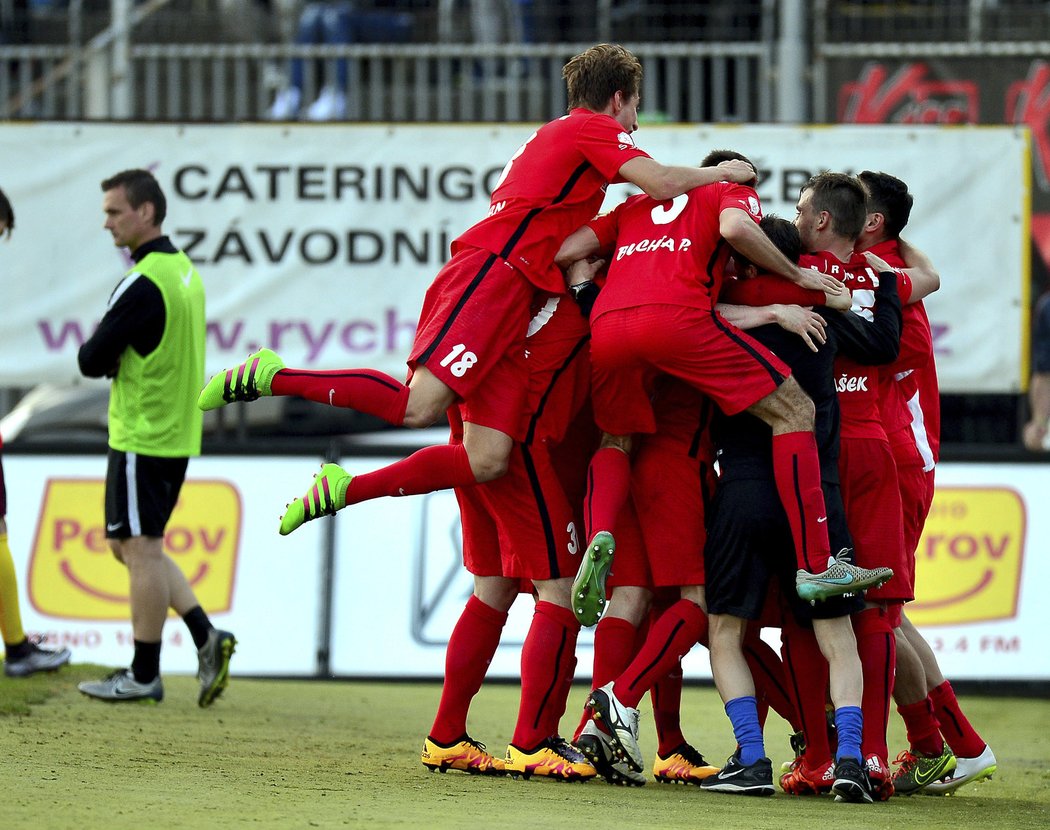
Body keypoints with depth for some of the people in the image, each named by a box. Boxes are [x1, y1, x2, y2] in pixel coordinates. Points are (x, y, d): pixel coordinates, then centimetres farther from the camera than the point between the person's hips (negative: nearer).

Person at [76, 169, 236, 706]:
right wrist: (116, 358, 5)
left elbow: (92, 361, -16)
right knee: (131, 546, 16)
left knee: (139, 549, -2)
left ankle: (143, 676, 4)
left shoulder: (143, 284, -19)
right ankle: (206, 637, 9)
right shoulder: (184, 270, 12)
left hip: (142, 439, -9)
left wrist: (99, 353, 4)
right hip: (177, 434, 9)